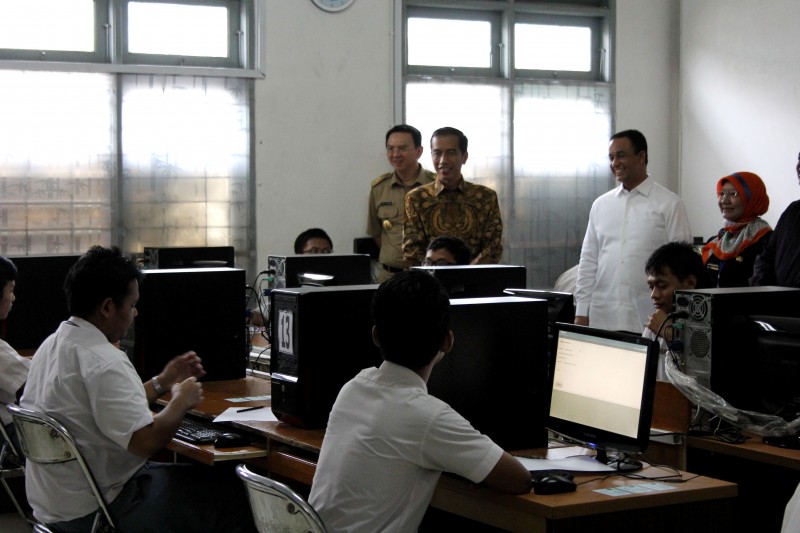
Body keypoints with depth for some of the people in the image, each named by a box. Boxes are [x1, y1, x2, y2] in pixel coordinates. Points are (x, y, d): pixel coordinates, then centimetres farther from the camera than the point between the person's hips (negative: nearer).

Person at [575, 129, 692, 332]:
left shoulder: (669, 204, 0)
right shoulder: (601, 205, 13)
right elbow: (588, 261, 14)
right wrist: (581, 312, 7)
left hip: (649, 320, -4)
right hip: (602, 319, 4)